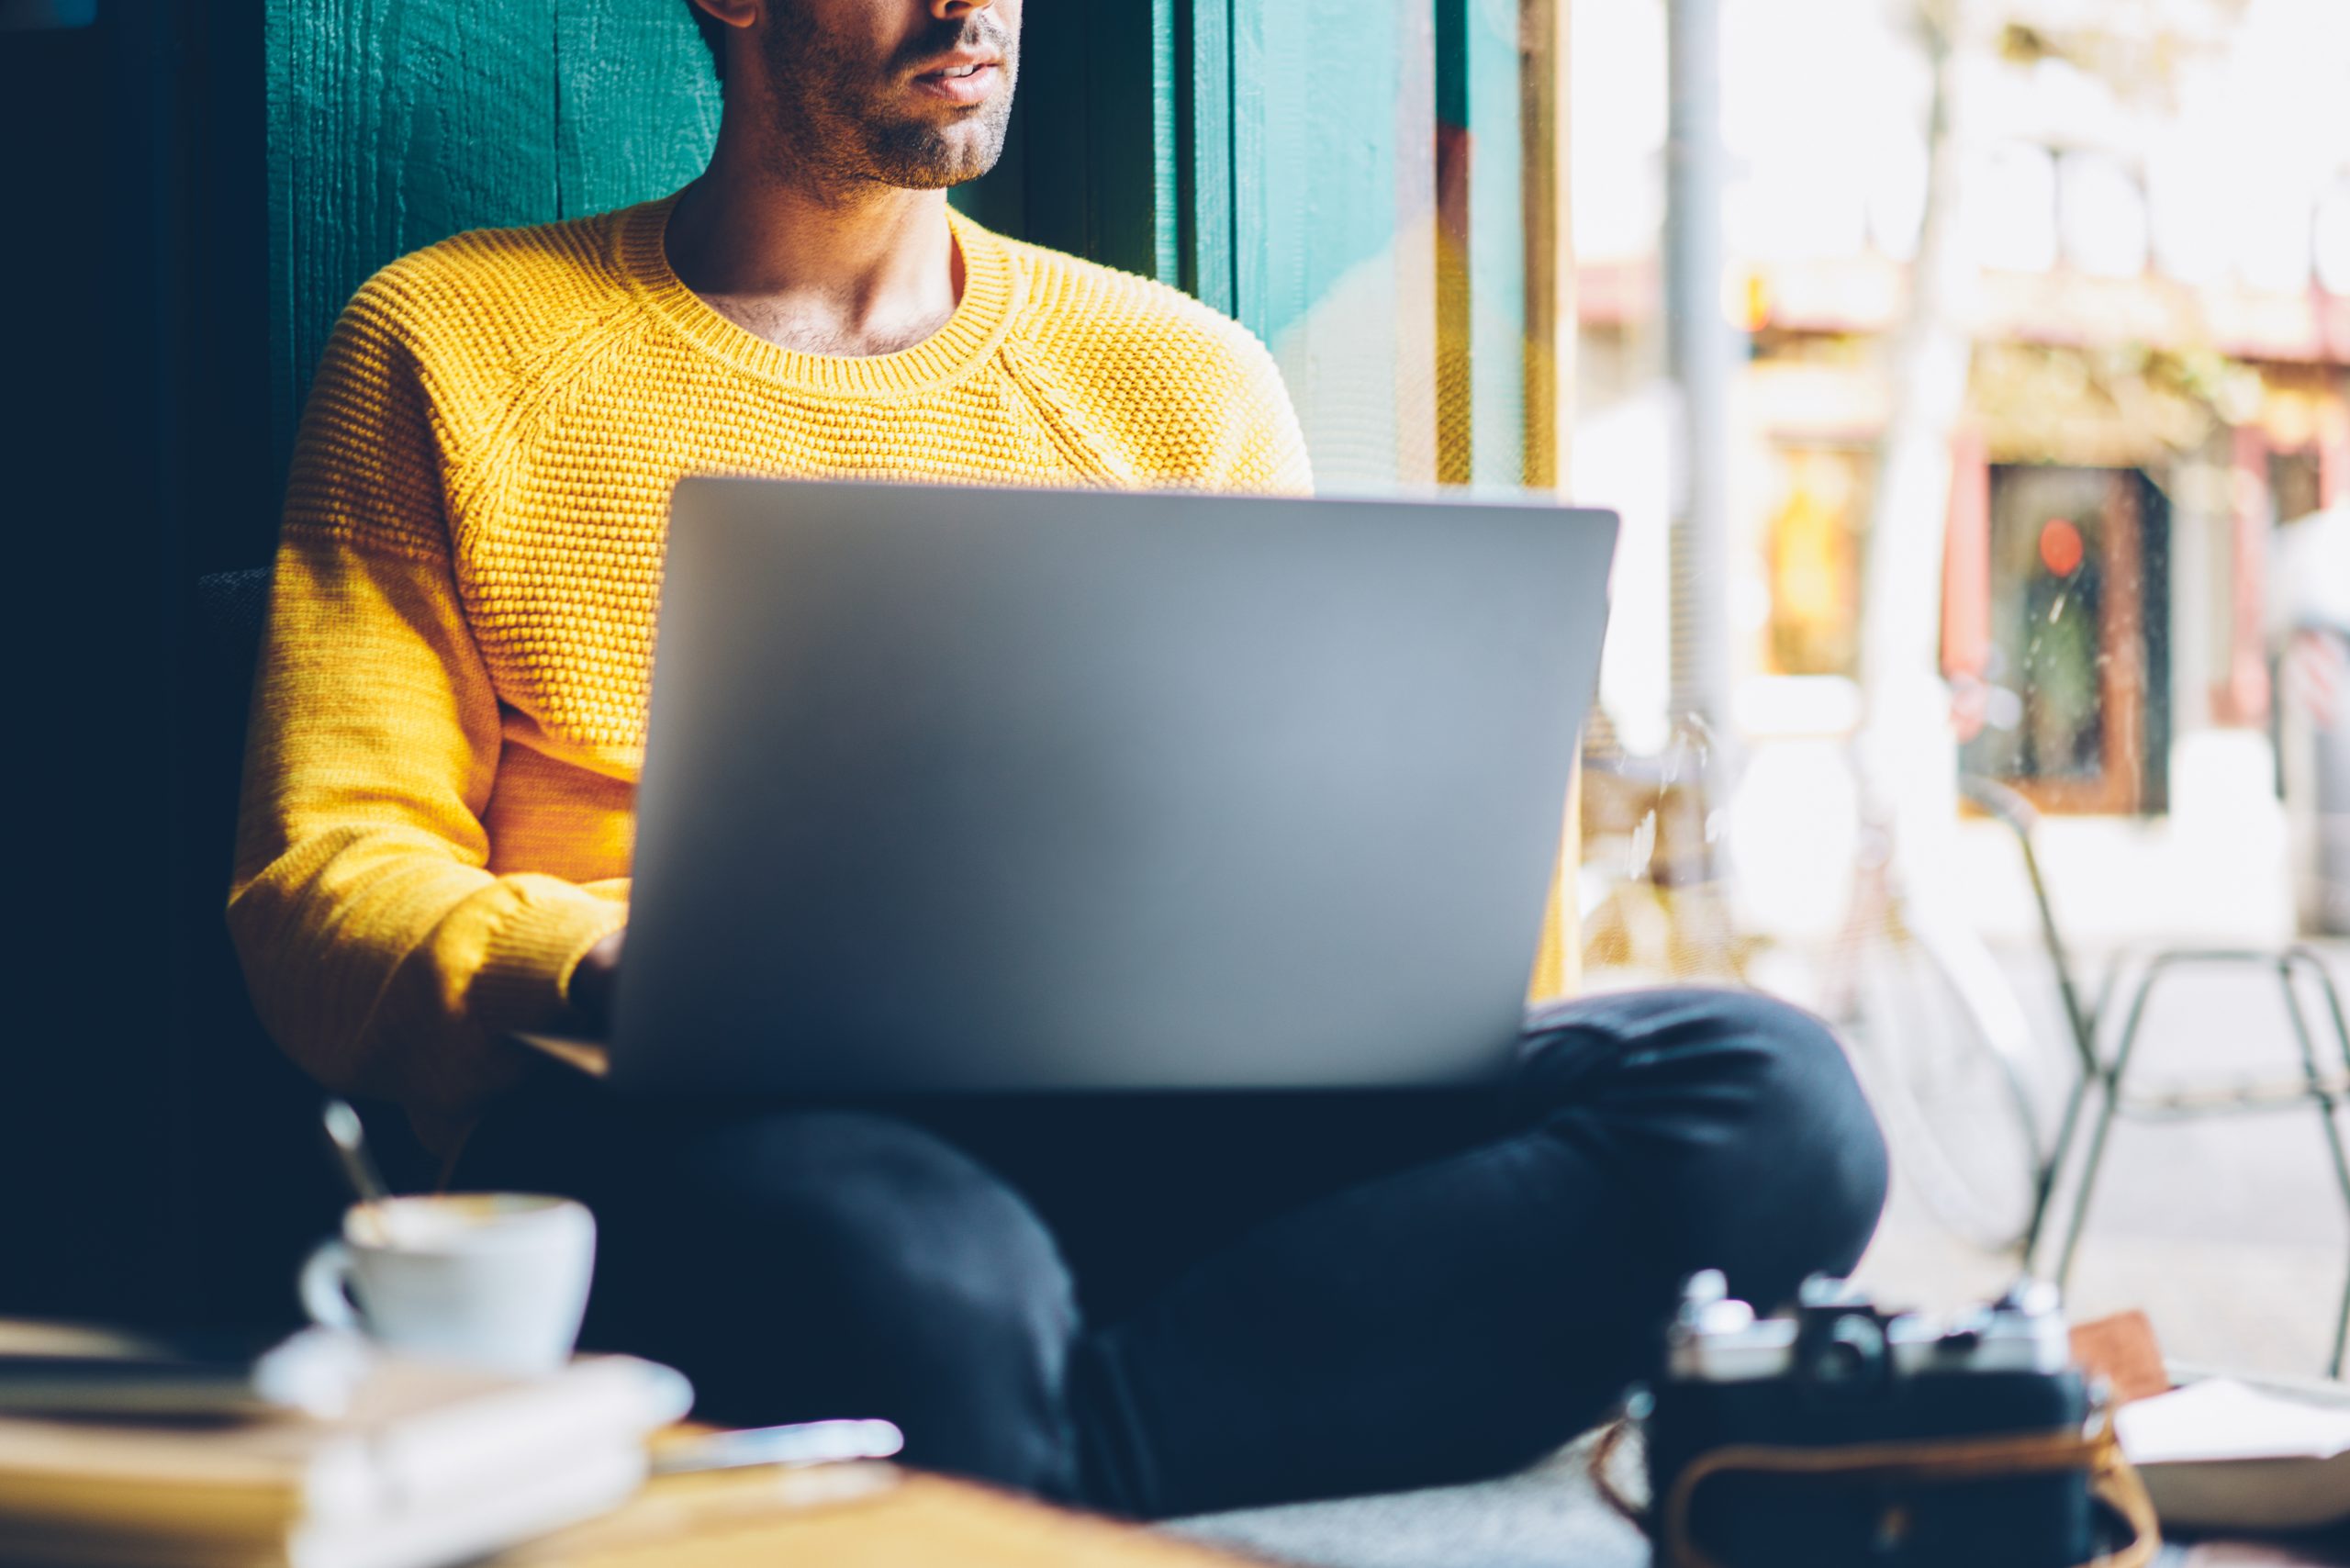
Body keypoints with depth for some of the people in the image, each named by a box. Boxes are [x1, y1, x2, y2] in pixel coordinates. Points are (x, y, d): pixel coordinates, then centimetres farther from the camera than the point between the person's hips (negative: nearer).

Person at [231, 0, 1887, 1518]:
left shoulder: (1188, 379, 21)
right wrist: (605, 968, -18)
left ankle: (1061, 1453, -32)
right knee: (925, 1273, -45)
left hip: (1121, 1117, 6)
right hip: (690, 1121, -5)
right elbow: (320, 886, 4)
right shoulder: (452, 345, 12)